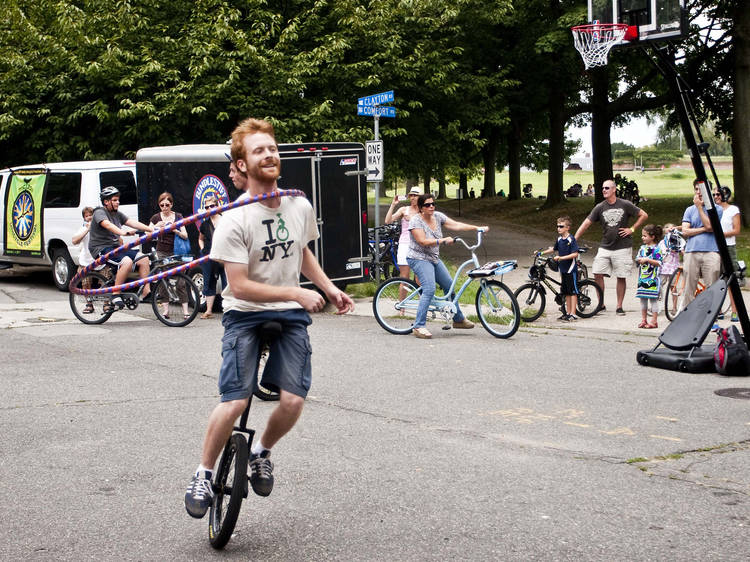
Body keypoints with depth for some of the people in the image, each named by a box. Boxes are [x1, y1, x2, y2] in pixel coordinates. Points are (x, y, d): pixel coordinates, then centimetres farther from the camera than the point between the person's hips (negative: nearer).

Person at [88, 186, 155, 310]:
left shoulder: (117, 214, 16)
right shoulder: (99, 212, -9)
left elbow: (132, 222, 6)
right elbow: (108, 225, -29)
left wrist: (150, 229, -8)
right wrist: (124, 232, -47)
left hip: (114, 247, 8)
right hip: (101, 249, -8)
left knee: (143, 259, -6)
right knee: (127, 261, -33)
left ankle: (146, 292, -4)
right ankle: (115, 295, -28)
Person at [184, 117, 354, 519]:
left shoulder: (300, 207, 2)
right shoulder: (235, 220, -16)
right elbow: (240, 286, -19)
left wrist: (329, 289, 13)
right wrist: (296, 293, -23)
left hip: (290, 317, 4)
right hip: (245, 316, -4)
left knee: (293, 401, -11)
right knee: (235, 402, -17)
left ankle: (261, 452, 20)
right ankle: (204, 474, 7)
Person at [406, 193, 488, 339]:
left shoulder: (438, 217, 3)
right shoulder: (416, 221, -16)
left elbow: (456, 225, -1)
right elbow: (423, 241, -24)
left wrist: (477, 228, -8)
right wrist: (443, 240, -30)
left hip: (434, 259, 8)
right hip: (419, 259, -8)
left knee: (449, 285, 15)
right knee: (429, 289, -23)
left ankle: (458, 320, 32)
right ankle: (418, 326, -23)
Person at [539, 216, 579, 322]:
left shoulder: (571, 239, -14)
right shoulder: (559, 239, 9)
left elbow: (575, 254, -21)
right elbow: (554, 249, 26)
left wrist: (561, 257, -25)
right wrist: (541, 253, 25)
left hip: (571, 269, -7)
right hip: (563, 269, 7)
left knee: (573, 292, -3)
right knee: (566, 293, 12)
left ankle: (573, 314, -2)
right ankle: (568, 313, 19)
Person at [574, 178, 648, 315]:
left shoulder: (625, 205, -4)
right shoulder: (600, 207, 2)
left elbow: (644, 215, 5)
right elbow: (586, 223, -1)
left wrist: (632, 229, -3)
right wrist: (574, 240, -8)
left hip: (622, 247, -2)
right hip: (605, 247, 2)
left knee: (621, 277, 1)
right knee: (597, 273, -7)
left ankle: (619, 307, 12)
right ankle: (601, 305, 6)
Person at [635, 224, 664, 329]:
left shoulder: (656, 249, -9)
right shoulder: (642, 248, 12)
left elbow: (659, 263, -15)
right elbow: (637, 259, 19)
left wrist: (647, 260, -20)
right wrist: (639, 260, -2)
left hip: (652, 278, -7)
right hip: (642, 277, 7)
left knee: (653, 299, -3)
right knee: (643, 299, 10)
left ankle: (654, 321, 1)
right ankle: (643, 320, 18)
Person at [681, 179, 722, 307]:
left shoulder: (716, 209, 8)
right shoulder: (689, 210, 16)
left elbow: (709, 225, -8)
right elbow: (685, 231, 5)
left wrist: (699, 206, -3)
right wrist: (704, 229, -4)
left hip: (710, 252, -2)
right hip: (691, 252, 3)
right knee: (689, 289, 1)